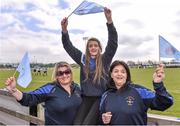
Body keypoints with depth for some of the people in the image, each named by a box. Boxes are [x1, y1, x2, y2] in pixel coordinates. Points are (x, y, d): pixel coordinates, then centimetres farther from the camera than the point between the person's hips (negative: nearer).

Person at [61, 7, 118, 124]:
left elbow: (113, 43, -13)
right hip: (86, 98, 3)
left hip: (101, 98, -2)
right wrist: (64, 29, -11)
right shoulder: (83, 59, 7)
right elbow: (68, 46, 4)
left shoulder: (105, 59, 0)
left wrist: (109, 20, -24)